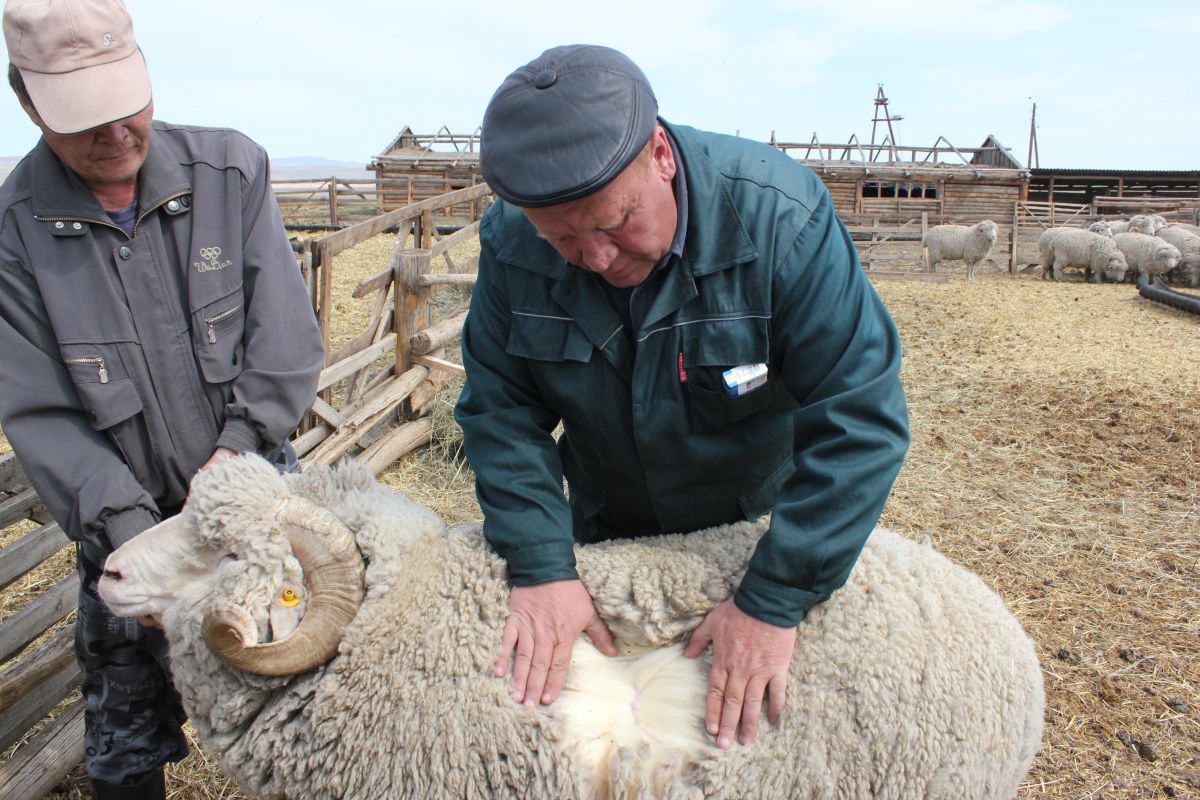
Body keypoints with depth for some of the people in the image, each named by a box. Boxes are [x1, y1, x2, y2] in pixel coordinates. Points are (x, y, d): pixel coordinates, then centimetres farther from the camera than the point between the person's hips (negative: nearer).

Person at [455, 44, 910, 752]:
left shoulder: (778, 215, -32)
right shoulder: (511, 244, -20)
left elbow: (859, 419, -32)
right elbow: (502, 410, -15)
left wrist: (774, 601, -33)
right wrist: (541, 565, -26)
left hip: (764, 524, -2)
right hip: (607, 530, 3)